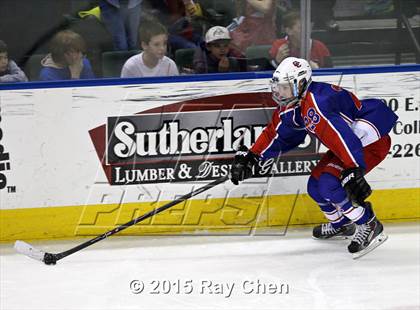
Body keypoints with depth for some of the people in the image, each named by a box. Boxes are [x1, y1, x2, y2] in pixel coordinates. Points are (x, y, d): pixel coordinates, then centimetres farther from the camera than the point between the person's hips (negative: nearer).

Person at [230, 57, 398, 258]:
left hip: (372, 139, -10)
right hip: (352, 141, 10)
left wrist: (353, 173, -48)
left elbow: (343, 136, -41)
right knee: (315, 186, 10)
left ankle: (369, 227, -10)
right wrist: (250, 157, 8)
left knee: (330, 183, -23)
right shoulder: (291, 106, 1)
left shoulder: (315, 105, -31)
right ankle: (342, 224, 34)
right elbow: (274, 133, 14)